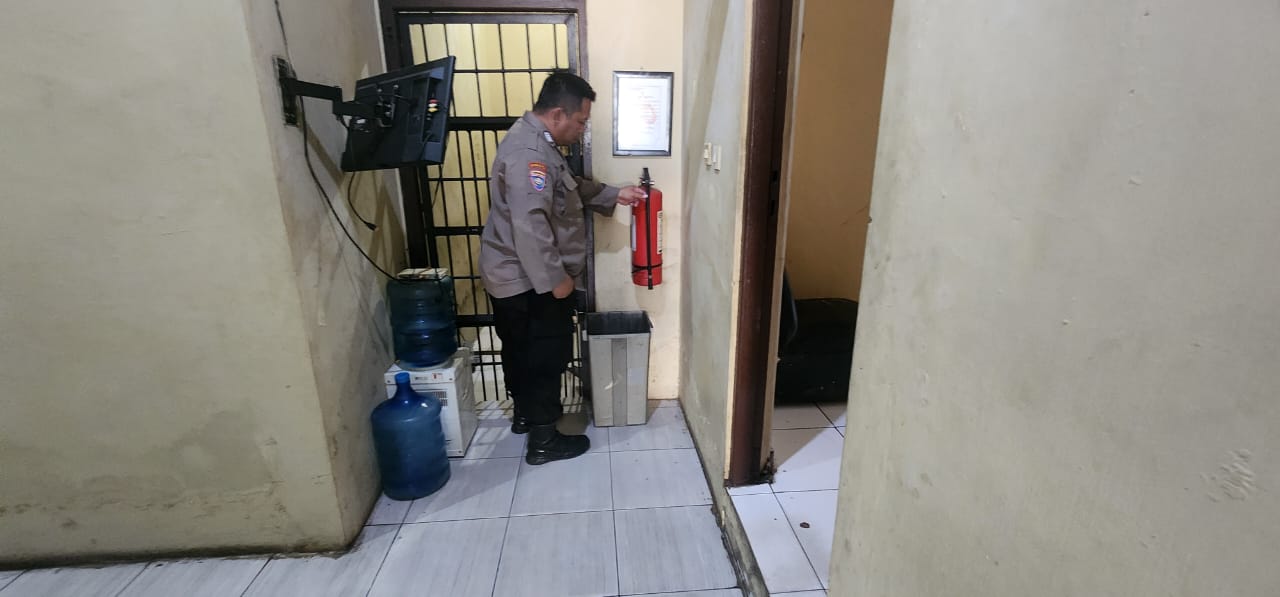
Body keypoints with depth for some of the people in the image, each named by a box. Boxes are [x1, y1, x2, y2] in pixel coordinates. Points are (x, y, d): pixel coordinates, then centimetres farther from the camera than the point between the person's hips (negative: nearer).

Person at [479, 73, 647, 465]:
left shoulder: (535, 140, 10)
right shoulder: (530, 153, -24)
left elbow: (573, 189, 22)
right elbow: (529, 225, -31)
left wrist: (614, 195, 15)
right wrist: (556, 278, -24)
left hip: (517, 276, 10)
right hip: (529, 281, -10)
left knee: (521, 351, 23)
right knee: (546, 357, 3)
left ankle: (524, 413, 42)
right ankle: (543, 441, 18)